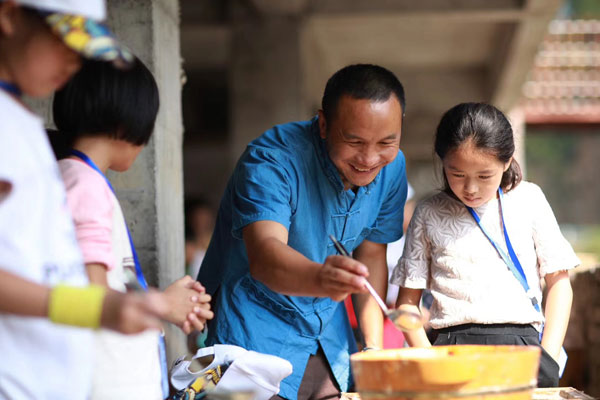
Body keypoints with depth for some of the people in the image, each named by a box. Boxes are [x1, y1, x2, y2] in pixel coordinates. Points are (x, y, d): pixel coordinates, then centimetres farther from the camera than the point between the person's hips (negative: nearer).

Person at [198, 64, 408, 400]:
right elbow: (264, 254, -43)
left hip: (329, 336, 6)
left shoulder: (392, 167, -7)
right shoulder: (271, 160, -27)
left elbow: (371, 255, 4)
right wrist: (319, 278, -63)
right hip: (258, 332, -5)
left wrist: (373, 347, -3)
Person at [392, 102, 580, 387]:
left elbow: (559, 282, 13)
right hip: (453, 346, -1)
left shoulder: (528, 200, 12)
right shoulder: (430, 214, 10)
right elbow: (407, 301, 11)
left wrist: (548, 358, 2)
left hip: (521, 343, 1)